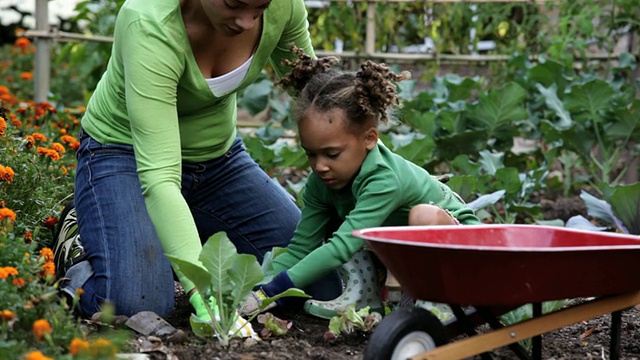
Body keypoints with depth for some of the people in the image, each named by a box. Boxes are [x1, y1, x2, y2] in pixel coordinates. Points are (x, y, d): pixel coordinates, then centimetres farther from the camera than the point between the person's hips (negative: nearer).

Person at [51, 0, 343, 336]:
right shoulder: (151, 27, -36)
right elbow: (158, 178, -40)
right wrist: (202, 291, -48)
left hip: (217, 155, 6)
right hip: (126, 154, -5)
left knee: (323, 283, -4)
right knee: (137, 302, -30)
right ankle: (81, 247, 3)